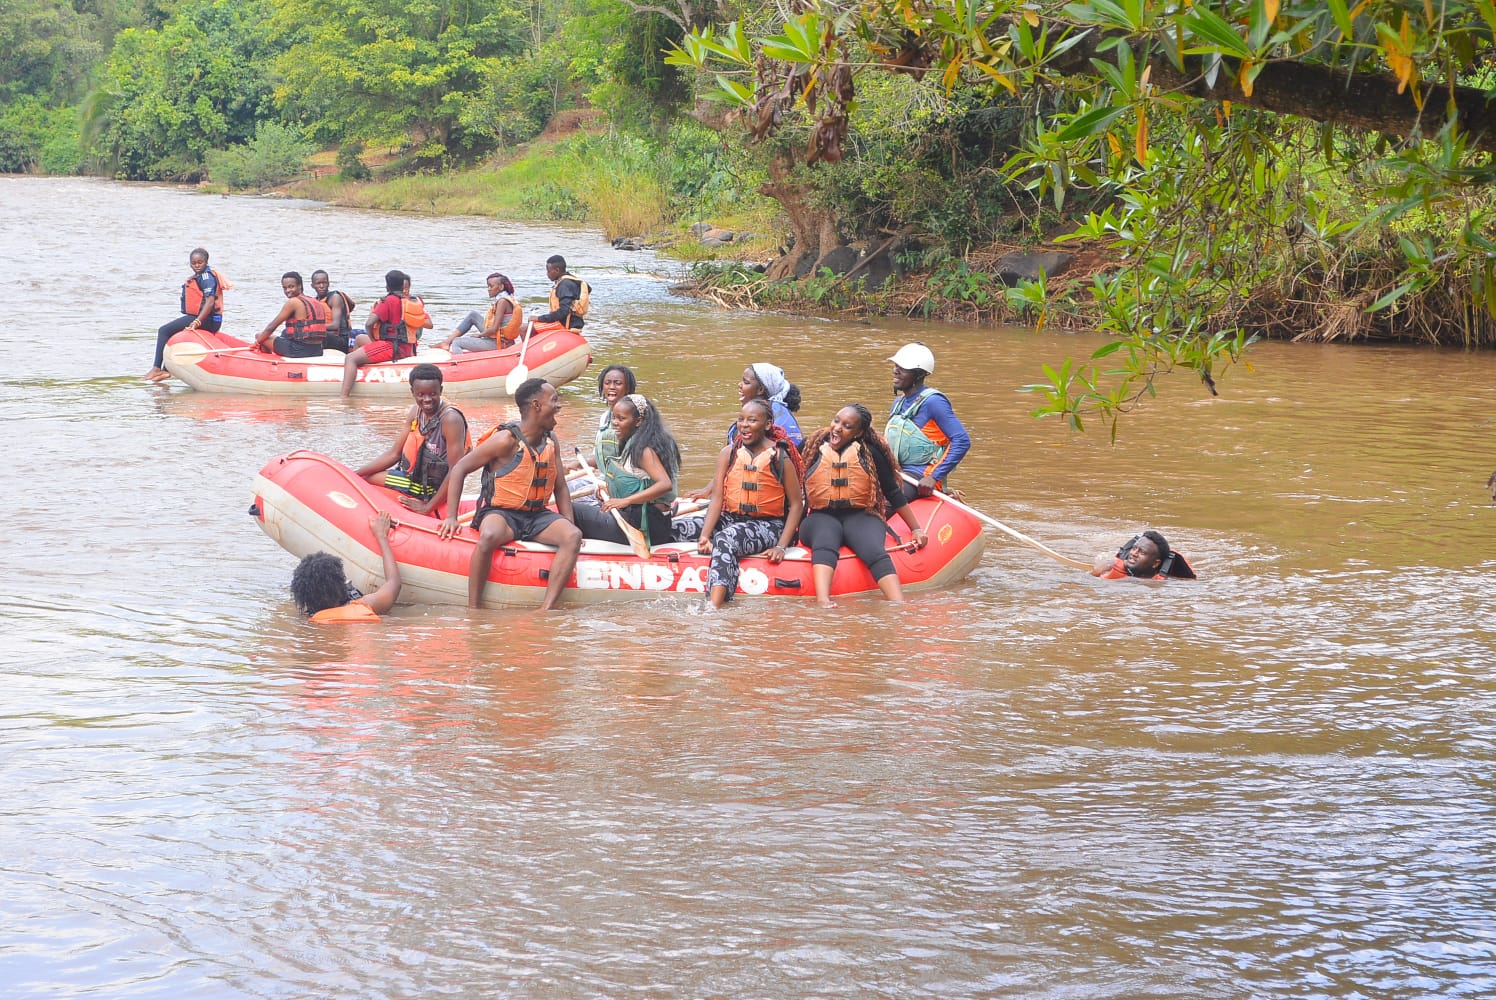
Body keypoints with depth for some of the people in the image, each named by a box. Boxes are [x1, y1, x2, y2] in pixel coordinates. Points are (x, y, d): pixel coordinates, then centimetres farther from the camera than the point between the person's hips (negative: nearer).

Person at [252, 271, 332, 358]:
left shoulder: (293, 302, -11)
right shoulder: (317, 302, 13)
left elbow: (271, 327, -5)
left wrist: (258, 341, 8)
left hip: (299, 351, -8)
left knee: (259, 336, 4)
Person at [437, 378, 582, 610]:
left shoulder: (551, 441, 7)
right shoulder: (506, 439, -12)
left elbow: (560, 487, 16)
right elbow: (459, 469, -9)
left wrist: (569, 525, 4)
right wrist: (451, 517, -13)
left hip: (537, 516, 6)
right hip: (501, 513, -6)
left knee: (573, 536, -23)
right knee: (489, 536, -40)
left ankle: (546, 611, -30)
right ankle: (474, 609, -28)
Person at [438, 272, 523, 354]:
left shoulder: (502, 301, -19)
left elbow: (494, 329, -24)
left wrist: (478, 335, -8)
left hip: (498, 343, -10)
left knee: (457, 343, -4)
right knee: (473, 315, 20)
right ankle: (448, 341, 15)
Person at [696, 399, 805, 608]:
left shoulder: (780, 458, -4)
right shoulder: (729, 454, 6)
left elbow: (796, 504, -4)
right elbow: (717, 498, -1)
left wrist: (781, 547, -14)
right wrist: (704, 536, -16)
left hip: (768, 526, -6)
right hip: (730, 520, 6)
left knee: (727, 538, -35)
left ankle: (714, 607, -49)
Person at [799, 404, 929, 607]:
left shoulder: (869, 453, 7)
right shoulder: (812, 448, 9)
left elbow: (893, 493, 12)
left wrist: (916, 529, 12)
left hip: (861, 517, 0)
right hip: (822, 517, 0)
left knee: (875, 552, -33)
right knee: (824, 545, -37)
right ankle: (823, 602, -61)